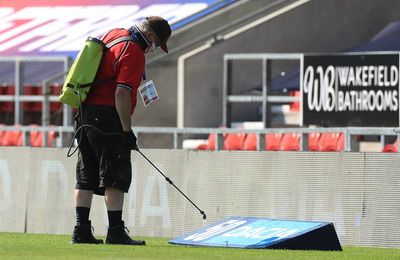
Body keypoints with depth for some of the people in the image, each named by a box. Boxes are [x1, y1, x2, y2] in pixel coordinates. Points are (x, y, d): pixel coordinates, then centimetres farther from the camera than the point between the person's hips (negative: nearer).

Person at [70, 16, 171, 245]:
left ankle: (81, 231, 9)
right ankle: (116, 232, -12)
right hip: (107, 115, -9)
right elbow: (122, 94, -21)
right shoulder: (134, 53, -14)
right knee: (117, 176, -8)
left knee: (86, 177, 9)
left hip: (85, 111, 9)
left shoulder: (114, 35, 13)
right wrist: (127, 130, -17)